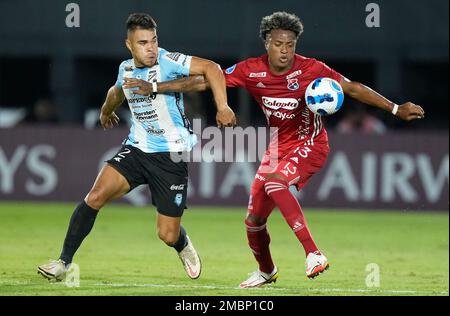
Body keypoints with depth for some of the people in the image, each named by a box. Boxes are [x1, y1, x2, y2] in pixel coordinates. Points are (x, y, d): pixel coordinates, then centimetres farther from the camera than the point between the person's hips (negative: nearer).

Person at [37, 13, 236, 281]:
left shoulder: (167, 61, -14)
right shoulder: (126, 69, 5)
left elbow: (210, 68, -19)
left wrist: (223, 107, -31)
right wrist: (106, 110, 51)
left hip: (171, 157, -4)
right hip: (136, 149, 4)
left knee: (168, 236, -2)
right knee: (96, 195, -20)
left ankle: (183, 246, 38)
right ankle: (64, 263, -11)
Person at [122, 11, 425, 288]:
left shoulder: (310, 69, -19)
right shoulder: (251, 70, -11)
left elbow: (352, 88, -15)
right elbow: (204, 81, -7)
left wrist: (395, 108, -20)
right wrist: (155, 87, -11)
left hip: (310, 145, -5)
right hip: (280, 146, 5)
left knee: (274, 181, -35)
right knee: (254, 219, 7)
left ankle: (314, 254, -36)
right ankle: (266, 270, 38)